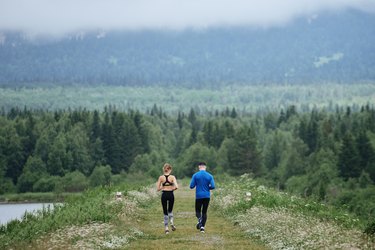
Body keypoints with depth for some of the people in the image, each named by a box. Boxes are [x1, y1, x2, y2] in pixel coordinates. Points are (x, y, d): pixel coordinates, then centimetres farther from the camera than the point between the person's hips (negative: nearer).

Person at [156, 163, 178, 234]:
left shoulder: (161, 177, -3)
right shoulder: (172, 177, -7)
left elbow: (158, 189, -3)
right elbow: (176, 187, -18)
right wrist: (172, 189, 2)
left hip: (164, 195, 0)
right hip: (171, 194, 0)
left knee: (165, 212, 10)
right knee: (170, 210, 21)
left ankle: (166, 228, 4)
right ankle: (171, 222, -4)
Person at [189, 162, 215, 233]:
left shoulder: (195, 175, -4)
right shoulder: (209, 176, -1)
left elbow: (191, 186, -5)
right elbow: (213, 186, -5)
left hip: (199, 196, -1)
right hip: (207, 196, 1)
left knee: (198, 211, 11)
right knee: (204, 212, 11)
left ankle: (199, 219, -22)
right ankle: (202, 226, 1)